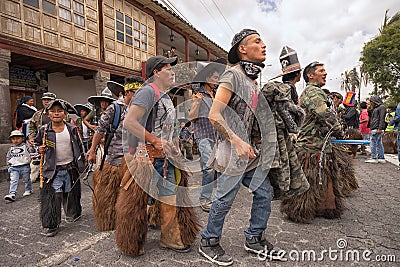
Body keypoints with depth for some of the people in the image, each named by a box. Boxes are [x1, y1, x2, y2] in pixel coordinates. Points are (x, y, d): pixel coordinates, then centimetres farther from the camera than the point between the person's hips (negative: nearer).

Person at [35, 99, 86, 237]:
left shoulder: (72, 129, 0)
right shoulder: (44, 130, -1)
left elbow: (79, 146, 6)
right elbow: (37, 143, 13)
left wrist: (82, 161, 5)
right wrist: (40, 149, -9)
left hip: (70, 168, 1)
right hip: (52, 169, -1)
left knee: (71, 193, 15)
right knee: (52, 196, -5)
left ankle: (73, 214, 38)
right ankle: (51, 225, 7)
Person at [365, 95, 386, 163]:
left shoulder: (381, 107, -4)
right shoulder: (375, 108, 23)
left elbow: (382, 119, -14)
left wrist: (380, 128, -19)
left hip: (377, 129, -9)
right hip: (374, 129, 9)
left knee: (373, 143, -8)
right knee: (379, 144, 9)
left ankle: (374, 158, -5)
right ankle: (381, 158, 12)